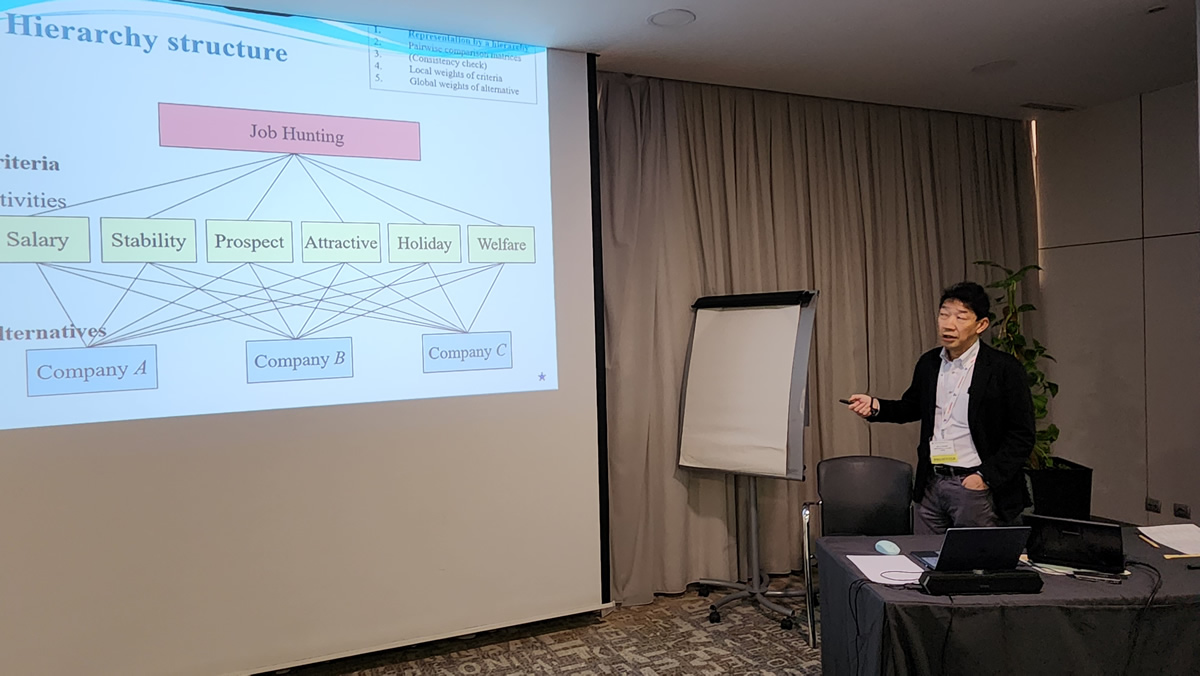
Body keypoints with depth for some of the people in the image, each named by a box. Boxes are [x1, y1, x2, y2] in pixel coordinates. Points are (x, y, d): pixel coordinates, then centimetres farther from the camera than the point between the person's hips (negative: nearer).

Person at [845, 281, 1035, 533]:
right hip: (931, 484, 5)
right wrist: (876, 406, 3)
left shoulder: (1005, 369, -9)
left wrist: (985, 476, -15)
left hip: (974, 486, -5)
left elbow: (1022, 437, -7)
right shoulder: (928, 363, 7)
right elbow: (911, 407, 22)